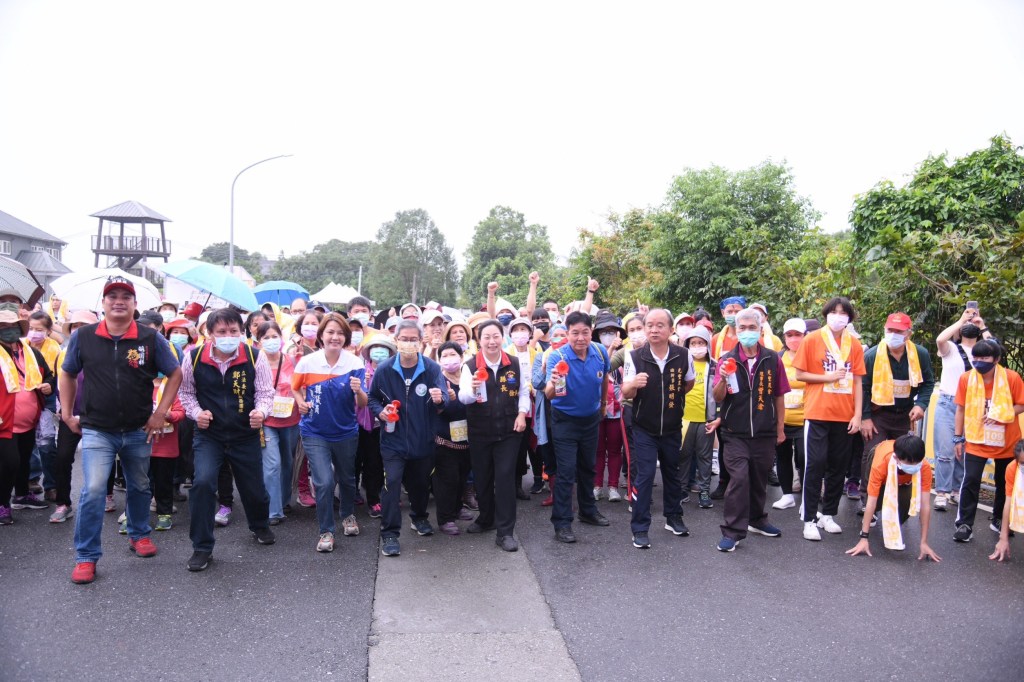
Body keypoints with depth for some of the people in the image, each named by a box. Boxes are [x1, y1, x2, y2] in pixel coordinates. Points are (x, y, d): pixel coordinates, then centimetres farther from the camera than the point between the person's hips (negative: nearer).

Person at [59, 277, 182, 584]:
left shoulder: (151, 338, -7)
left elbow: (175, 374, 1)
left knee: (139, 486, 18)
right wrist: (67, 413, 7)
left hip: (139, 431, 1)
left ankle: (139, 534, 40)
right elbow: (67, 374, 11)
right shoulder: (83, 336, -4)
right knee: (93, 491, -10)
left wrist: (160, 413, -4)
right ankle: (86, 557, 4)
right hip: (96, 431, -1)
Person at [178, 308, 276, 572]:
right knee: (203, 483, -19)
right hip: (208, 434, 0)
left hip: (246, 436, 0)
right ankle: (202, 548, -1)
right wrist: (196, 412, -11)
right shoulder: (194, 357, -9)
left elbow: (265, 392, -6)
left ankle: (260, 526, 47)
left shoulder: (255, 356, -12)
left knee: (253, 487, 12)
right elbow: (186, 391, 7)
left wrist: (261, 412, -27)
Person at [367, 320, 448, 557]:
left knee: (421, 482, 18)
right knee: (392, 482, -12)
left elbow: (444, 400, -17)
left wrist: (440, 399, -40)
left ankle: (419, 517, 44)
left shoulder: (432, 368, -11)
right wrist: (380, 411, -13)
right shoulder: (384, 369, -8)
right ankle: (389, 533, 0)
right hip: (394, 439, -1)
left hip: (423, 440, 1)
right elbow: (373, 398, 7)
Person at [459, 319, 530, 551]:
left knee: (505, 477, -4)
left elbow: (524, 392, 10)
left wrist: (522, 413, -3)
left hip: (509, 430, -1)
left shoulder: (515, 363, -1)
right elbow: (463, 397, -18)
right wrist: (472, 389, -39)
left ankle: (505, 531, 2)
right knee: (482, 477, 13)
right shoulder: (470, 366, -6)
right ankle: (486, 518, 36)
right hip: (479, 432, 1)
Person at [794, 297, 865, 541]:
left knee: (839, 466, 9)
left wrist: (858, 414, 1)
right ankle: (809, 519, 2)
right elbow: (799, 374, -3)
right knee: (815, 465, -4)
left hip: (844, 416, 3)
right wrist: (828, 377, -13)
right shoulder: (812, 340, -2)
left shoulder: (855, 345, 6)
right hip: (817, 414, -3)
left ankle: (828, 514, 22)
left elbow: (857, 382, 7)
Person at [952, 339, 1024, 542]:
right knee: (970, 481, -10)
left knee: (1005, 483, 15)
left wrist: (1000, 415, -21)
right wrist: (958, 438, 1)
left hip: (1006, 442, 1)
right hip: (976, 441, -1)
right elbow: (961, 409, -1)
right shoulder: (966, 378, -10)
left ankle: (999, 521, 35)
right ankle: (965, 525, -4)